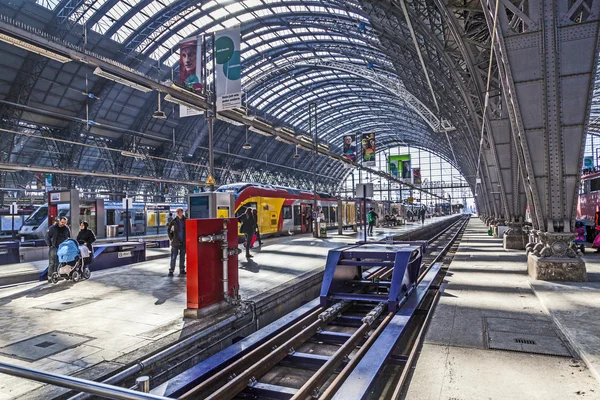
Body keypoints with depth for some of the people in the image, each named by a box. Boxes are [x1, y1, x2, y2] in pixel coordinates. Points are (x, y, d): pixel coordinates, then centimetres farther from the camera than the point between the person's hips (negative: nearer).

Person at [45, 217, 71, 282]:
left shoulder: (67, 229, 7)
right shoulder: (53, 228, -3)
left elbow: (69, 238, 18)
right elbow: (47, 237, 1)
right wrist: (50, 245, -6)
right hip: (53, 248, -3)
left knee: (59, 263, 3)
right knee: (52, 263, -5)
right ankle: (50, 277, -2)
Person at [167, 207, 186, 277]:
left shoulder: (186, 220, -1)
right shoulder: (174, 221, -3)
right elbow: (168, 229, 9)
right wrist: (171, 237, 3)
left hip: (183, 242, 2)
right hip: (175, 242, -2)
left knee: (182, 257, 10)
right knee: (173, 257, -2)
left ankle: (182, 270, 20)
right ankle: (171, 270, 4)